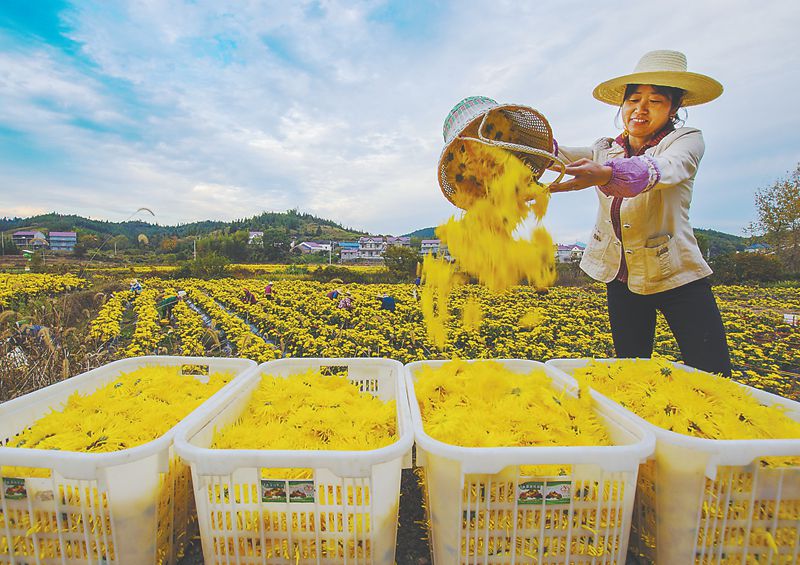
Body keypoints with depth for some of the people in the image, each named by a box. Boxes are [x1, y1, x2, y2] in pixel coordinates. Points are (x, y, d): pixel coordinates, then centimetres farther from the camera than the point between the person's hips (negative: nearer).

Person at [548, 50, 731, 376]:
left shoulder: (687, 140, -5)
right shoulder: (605, 150, 8)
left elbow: (664, 168, -29)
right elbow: (558, 153, -9)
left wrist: (606, 174, -50)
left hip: (676, 276, -3)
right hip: (621, 279, 4)